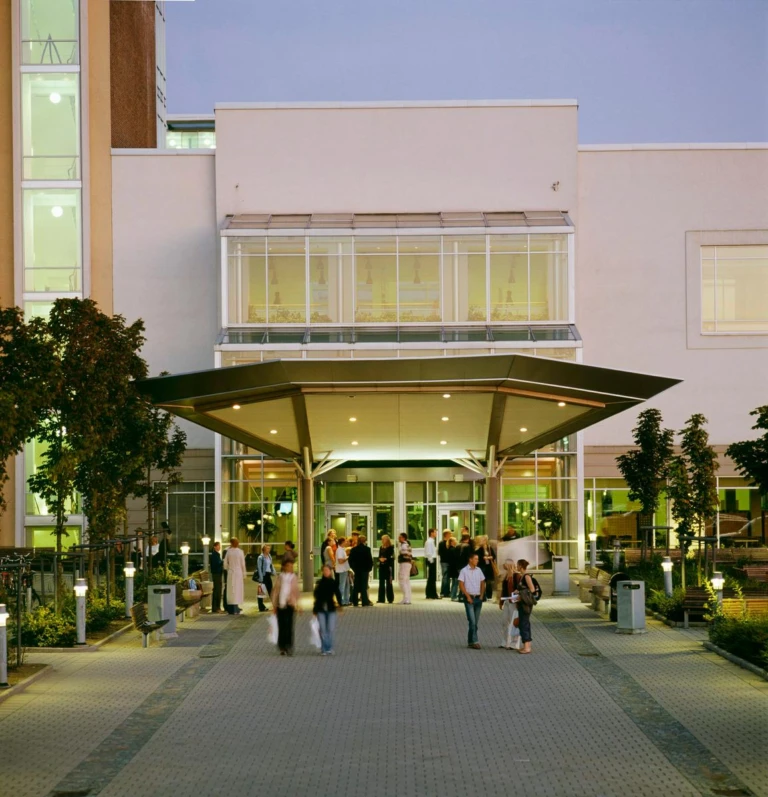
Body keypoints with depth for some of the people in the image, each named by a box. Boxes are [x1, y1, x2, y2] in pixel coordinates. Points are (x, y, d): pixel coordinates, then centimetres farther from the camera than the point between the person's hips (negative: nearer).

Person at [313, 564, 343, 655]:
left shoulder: (334, 583, 3)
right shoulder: (319, 583, 6)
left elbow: (337, 594, -2)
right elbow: (316, 596, 9)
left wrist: (340, 605, -15)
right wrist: (315, 609, 8)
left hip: (331, 609, -1)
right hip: (321, 609, 1)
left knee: (331, 629, -4)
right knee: (323, 629, -1)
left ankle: (329, 649, 6)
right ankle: (324, 649, 4)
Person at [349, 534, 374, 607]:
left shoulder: (353, 549, 1)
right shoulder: (367, 549, -9)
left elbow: (350, 560, 3)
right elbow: (370, 559, -9)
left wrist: (353, 568, 13)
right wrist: (370, 568, 3)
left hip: (356, 570, 3)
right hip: (365, 570, -3)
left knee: (356, 586, 9)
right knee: (364, 585, -2)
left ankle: (355, 602, 9)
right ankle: (365, 601, -4)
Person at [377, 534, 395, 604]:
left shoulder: (391, 548, -4)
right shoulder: (381, 548, 14)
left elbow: (391, 557, -9)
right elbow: (379, 557, 14)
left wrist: (385, 559, -18)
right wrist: (380, 559, -7)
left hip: (388, 566, -6)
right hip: (381, 566, 6)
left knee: (389, 582, -3)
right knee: (381, 583, 5)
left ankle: (390, 599, 2)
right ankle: (381, 599, 8)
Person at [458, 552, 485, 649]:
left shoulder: (479, 570, 8)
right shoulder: (464, 571, -7)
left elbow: (482, 583, 15)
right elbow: (461, 585, -9)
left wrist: (481, 595, 5)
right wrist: (468, 596, -12)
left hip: (478, 598, 5)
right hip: (469, 598, -5)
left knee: (476, 622, 8)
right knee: (472, 621, -11)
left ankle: (470, 641, 15)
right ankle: (474, 641, -11)